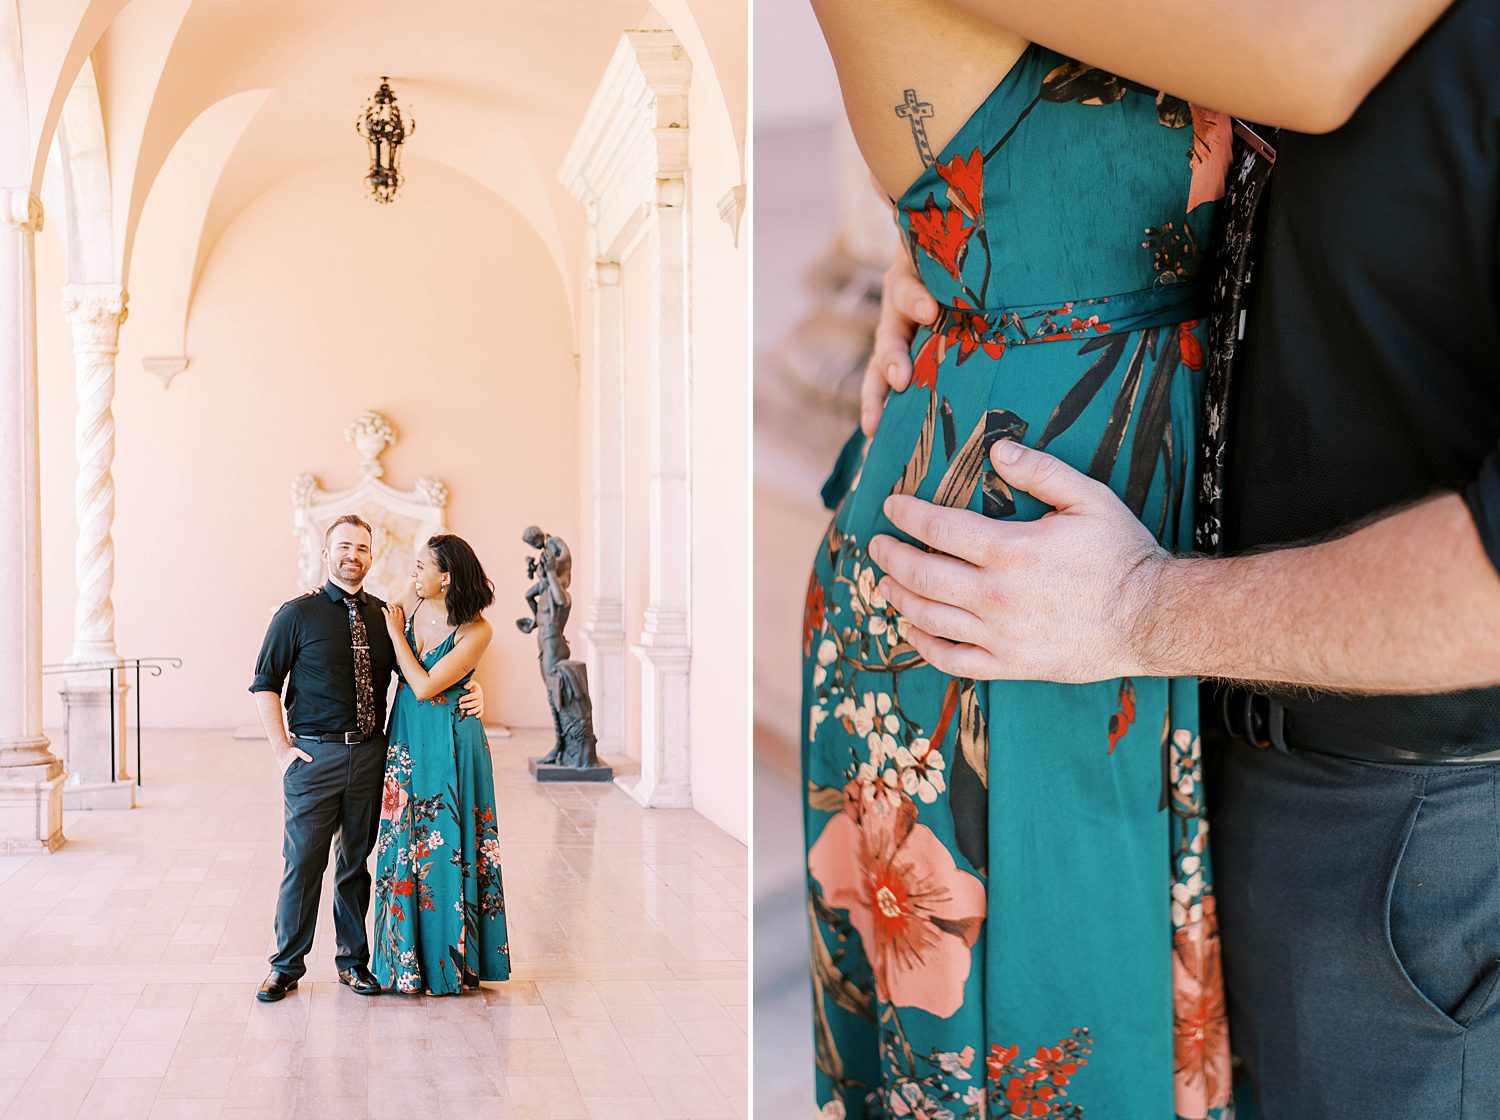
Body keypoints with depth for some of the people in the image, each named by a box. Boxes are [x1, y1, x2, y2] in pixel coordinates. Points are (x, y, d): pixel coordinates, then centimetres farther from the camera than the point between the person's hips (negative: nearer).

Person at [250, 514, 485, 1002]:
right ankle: (287, 966, 15)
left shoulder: (384, 616, 9)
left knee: (357, 860, 12)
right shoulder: (297, 614, -1)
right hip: (314, 755, -3)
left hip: (370, 754, 3)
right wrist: (281, 747, -7)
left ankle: (353, 960, 25)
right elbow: (265, 684, 0)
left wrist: (472, 690, 0)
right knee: (303, 861, 1)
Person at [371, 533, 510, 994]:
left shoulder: (476, 631, -17)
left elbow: (425, 686, -19)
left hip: (448, 743, -5)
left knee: (448, 846, 1)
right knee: (404, 844, 8)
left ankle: (454, 960, 15)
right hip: (406, 737, 5)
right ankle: (408, 959, 20)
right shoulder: (414, 598, 0)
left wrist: (396, 632, -11)